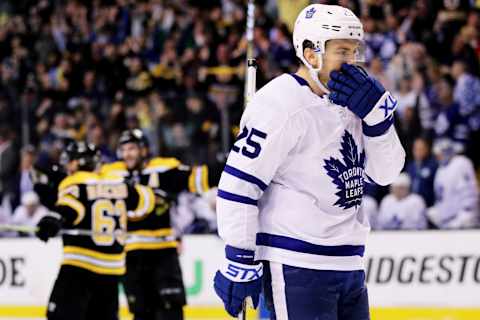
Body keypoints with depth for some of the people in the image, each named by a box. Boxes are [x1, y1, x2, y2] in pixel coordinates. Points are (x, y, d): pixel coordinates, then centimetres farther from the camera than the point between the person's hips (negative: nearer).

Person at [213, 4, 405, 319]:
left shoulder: (350, 101, 12)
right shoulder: (281, 104, -14)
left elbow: (386, 172, 13)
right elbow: (238, 184, -17)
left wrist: (377, 114, -4)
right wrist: (241, 263, -17)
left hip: (348, 266, 9)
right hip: (295, 267, -9)